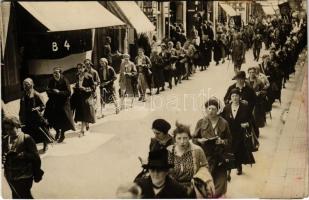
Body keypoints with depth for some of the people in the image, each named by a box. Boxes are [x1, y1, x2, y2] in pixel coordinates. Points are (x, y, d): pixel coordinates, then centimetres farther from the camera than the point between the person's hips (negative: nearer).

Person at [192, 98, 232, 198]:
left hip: (219, 156, 0)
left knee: (219, 180, 0)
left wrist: (222, 141, -14)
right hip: (205, 156, 0)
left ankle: (217, 195, 15)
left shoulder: (223, 123, 1)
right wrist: (199, 140, -12)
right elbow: (194, 138, 8)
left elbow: (229, 140, 5)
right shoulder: (201, 122, 2)